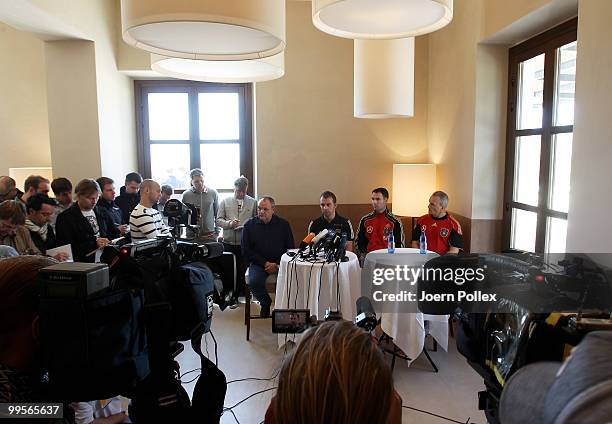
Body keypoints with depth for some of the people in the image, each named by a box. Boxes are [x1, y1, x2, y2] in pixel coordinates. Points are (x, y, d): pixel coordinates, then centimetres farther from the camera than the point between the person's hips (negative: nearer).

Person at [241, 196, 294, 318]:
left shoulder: (283, 224, 5)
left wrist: (277, 264, -9)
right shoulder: (249, 225, 3)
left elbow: (290, 248, 6)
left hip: (280, 263, 0)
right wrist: (265, 263, -9)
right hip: (258, 263, 0)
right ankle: (266, 303, 4)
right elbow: (246, 250, 1)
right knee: (254, 283, -29)